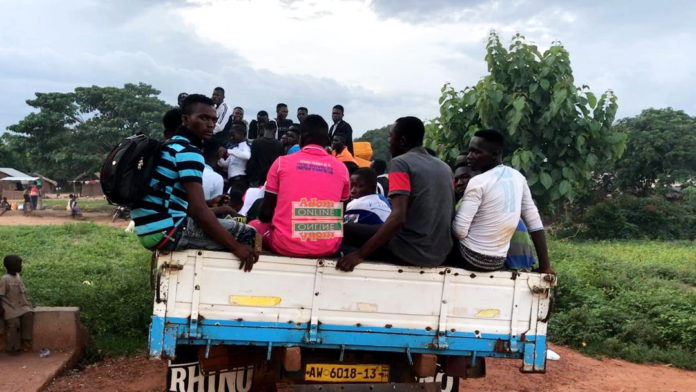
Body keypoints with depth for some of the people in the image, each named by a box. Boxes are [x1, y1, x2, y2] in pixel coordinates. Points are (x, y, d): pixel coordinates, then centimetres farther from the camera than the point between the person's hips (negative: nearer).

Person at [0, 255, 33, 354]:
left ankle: (25, 340, -13)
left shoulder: (18, 277, 7)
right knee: (14, 323, -22)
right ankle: (13, 348, -6)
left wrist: (27, 303, 8)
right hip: (9, 307, -6)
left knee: (28, 314, -19)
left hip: (20, 306, 6)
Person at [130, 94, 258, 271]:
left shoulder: (170, 145, 18)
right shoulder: (188, 151, -14)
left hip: (152, 230, 10)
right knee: (246, 234, -6)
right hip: (167, 231, -10)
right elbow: (198, 210, -22)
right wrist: (235, 247, -19)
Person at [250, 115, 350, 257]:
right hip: (328, 247, 2)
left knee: (254, 225, 27)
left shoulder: (282, 162, 0)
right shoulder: (341, 168, 5)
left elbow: (265, 214, 4)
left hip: (287, 245, -2)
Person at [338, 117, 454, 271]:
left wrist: (360, 254, -21)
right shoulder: (445, 168, 12)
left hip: (410, 252, -7)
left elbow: (398, 217, -21)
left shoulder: (401, 162, -9)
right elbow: (449, 214, 16)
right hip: (440, 255, 8)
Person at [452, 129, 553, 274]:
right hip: (498, 262, 6)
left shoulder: (478, 182, -18)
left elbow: (460, 231, -21)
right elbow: (535, 223, 1)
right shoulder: (518, 177, 1)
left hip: (470, 258, -6)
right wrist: (545, 266, 5)